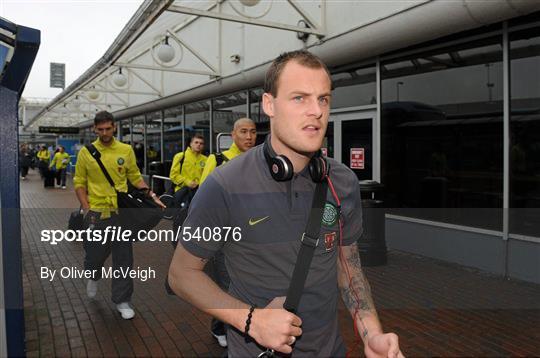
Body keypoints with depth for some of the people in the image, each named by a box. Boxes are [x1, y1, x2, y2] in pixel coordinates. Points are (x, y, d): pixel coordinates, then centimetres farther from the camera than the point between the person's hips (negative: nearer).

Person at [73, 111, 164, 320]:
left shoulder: (126, 150, 1)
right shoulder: (86, 152, -1)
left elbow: (136, 178, 7)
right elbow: (79, 183, 2)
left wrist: (152, 196, -5)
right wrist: (86, 208, -8)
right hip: (96, 213, 0)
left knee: (123, 258, 5)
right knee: (95, 255, 11)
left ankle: (122, 301, 21)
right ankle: (93, 278, 48)